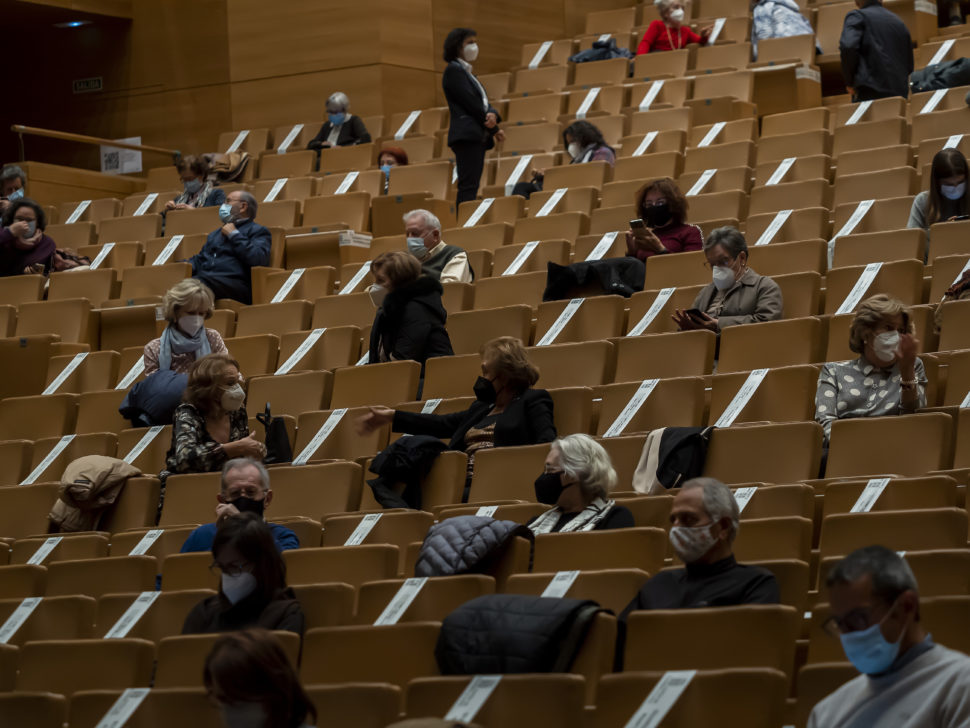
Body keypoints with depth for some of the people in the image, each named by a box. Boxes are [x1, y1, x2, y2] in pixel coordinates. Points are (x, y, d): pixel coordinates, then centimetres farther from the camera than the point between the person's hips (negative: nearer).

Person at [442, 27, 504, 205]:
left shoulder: (467, 72, 24)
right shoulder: (453, 70, -5)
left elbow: (483, 103, 15)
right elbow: (470, 102, -11)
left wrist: (493, 115, -10)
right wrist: (494, 129, -6)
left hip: (478, 137, 9)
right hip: (467, 135, -9)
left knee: (470, 187, 3)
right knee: (468, 187, -17)